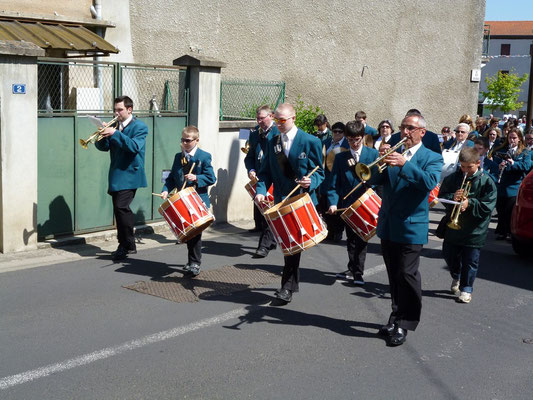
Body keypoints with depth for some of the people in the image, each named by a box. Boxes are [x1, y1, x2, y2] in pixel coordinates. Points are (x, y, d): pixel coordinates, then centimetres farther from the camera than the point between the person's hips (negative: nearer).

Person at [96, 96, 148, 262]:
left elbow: (134, 146, -22)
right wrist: (103, 135, -9)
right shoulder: (115, 126, 16)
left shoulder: (139, 127, -5)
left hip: (129, 174, -7)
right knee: (119, 210, 9)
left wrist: (114, 134, -27)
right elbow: (103, 147, 12)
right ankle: (123, 246, 18)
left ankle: (128, 245, -7)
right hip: (116, 176, 7)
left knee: (122, 207, -18)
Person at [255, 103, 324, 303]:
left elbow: (319, 172, -2)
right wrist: (261, 190, -9)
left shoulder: (310, 142, -6)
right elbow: (266, 171, 9)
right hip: (281, 200, 5)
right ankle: (293, 282, 27)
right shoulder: (272, 142, 9)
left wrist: (310, 182, -24)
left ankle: (287, 287, -7)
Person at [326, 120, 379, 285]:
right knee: (351, 239, 13)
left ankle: (358, 272, 5)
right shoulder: (340, 158, 4)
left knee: (361, 239, -1)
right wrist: (333, 203, -14)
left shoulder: (373, 154, -1)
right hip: (348, 205, 2)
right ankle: (353, 268, 27)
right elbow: (333, 183, 0)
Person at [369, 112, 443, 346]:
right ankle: (397, 318, 27)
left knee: (407, 275, -6)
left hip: (411, 226, -5)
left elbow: (430, 182, -22)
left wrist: (404, 164, -31)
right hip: (388, 225, 5)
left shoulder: (432, 158, -3)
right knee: (394, 277, 15)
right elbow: (374, 181, 2)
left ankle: (404, 325, 5)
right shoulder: (393, 153, 10)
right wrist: (380, 161, -16)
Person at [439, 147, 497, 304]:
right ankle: (456, 277, 42)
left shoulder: (487, 182, -8)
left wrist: (470, 203, -22)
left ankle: (466, 288, 17)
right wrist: (453, 197, -18)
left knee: (471, 260, 3)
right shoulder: (452, 178, 0)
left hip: (475, 230, -3)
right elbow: (442, 197, 2)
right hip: (453, 226, 3)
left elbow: (488, 205, -11)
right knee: (449, 255, 14)